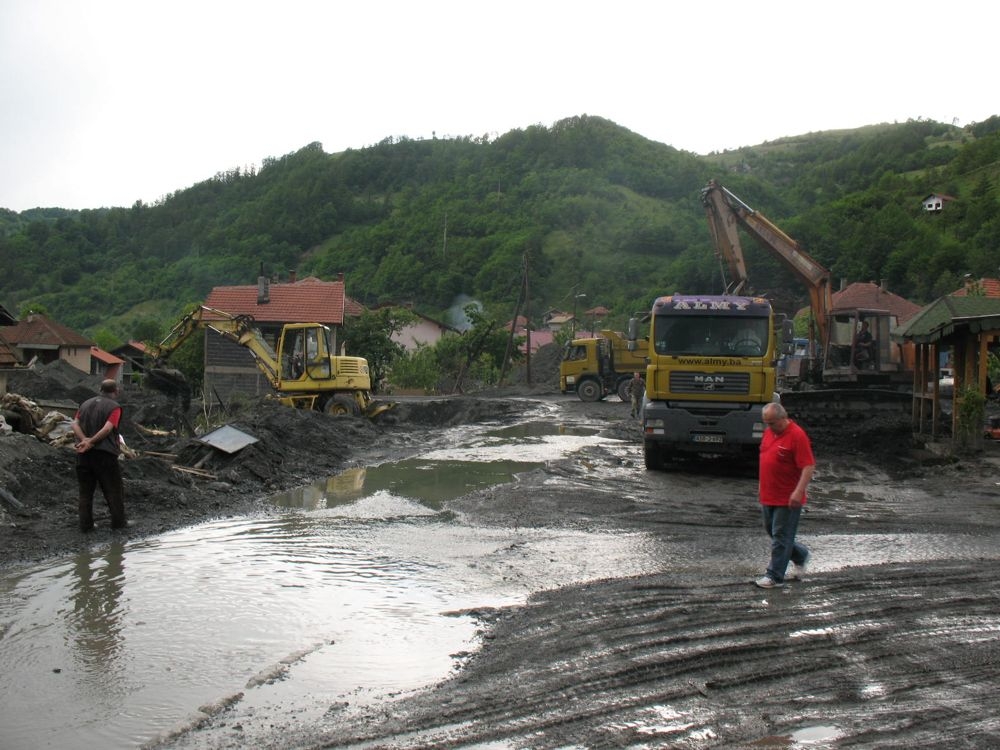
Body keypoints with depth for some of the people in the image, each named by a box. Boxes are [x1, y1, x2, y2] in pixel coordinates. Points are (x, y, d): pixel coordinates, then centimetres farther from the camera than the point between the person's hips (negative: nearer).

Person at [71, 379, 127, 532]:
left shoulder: (86, 404, 14)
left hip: (83, 453, 5)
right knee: (114, 490, 7)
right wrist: (91, 442, -16)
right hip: (104, 453, -5)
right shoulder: (114, 407, -5)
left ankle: (86, 524, 11)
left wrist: (85, 440, -14)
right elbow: (107, 428, -19)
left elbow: (75, 424, -1)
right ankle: (118, 522, 10)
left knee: (85, 490, 11)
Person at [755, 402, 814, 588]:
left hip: (787, 499, -9)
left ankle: (775, 576, 6)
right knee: (771, 531, 17)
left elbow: (809, 466, -21)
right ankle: (800, 556, 36)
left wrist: (798, 491, -28)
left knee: (780, 536, -2)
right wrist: (761, 485, 22)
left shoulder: (797, 435, -17)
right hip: (768, 496, 9)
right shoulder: (769, 432, 8)